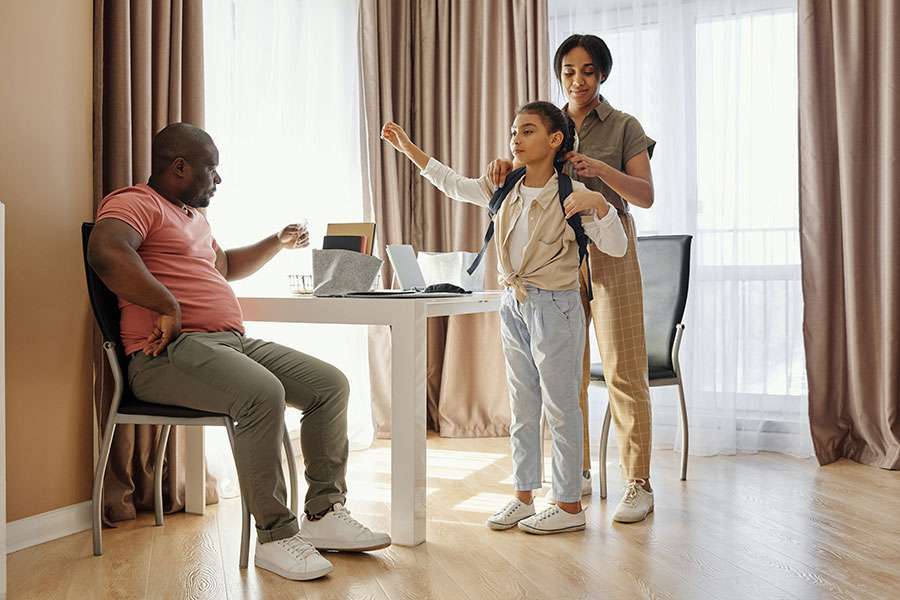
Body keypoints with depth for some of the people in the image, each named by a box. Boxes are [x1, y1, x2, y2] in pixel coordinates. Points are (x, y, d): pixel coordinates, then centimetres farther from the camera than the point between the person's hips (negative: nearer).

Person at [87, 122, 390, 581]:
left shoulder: (194, 217, 29)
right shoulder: (135, 203, -3)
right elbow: (106, 252, -26)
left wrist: (278, 243, 40)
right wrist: (168, 307, -25)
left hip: (232, 341, 10)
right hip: (169, 353, -10)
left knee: (331, 385, -2)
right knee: (262, 393, -35)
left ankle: (324, 514, 2)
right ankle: (275, 536, -23)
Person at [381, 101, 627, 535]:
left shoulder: (571, 195, -12)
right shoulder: (504, 190, 5)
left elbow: (615, 247, -15)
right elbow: (453, 185, 17)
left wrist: (599, 203, -32)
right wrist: (408, 148, 14)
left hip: (555, 308, -6)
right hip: (514, 305, 7)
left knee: (560, 408, 1)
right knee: (521, 409, 13)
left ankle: (570, 506, 12)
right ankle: (523, 498, 24)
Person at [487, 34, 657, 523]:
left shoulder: (624, 127, 3)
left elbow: (646, 195, -6)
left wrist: (600, 169, -23)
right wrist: (503, 166, -13)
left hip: (610, 253, -4)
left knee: (623, 372, -6)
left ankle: (638, 484, 0)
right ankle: (577, 473, 19)